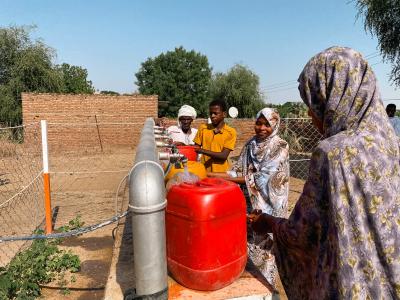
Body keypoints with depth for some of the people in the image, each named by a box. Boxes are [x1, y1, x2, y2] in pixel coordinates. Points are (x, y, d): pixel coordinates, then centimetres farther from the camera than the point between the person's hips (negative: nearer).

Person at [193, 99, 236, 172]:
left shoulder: (231, 132, -5)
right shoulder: (203, 128, 3)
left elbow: (224, 156, -12)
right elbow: (196, 149, 7)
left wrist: (203, 151, -22)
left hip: (221, 173, -2)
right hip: (204, 171, 2)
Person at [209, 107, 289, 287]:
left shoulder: (280, 147, -13)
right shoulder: (250, 144, 5)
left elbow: (262, 178, -20)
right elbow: (239, 171, 4)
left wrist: (226, 178, -19)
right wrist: (215, 175, -12)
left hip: (267, 205, -5)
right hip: (249, 202, 5)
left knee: (263, 245, 8)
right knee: (247, 242, 16)